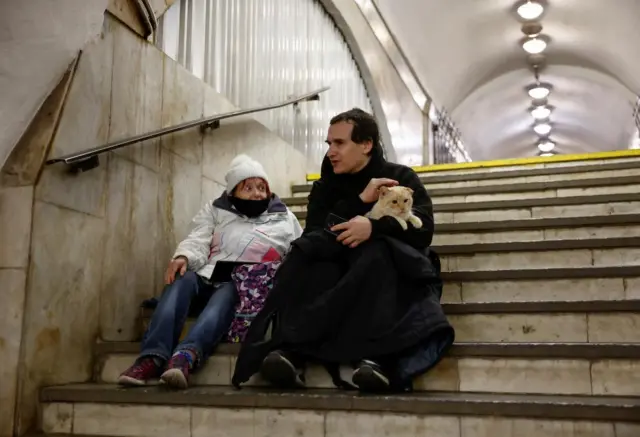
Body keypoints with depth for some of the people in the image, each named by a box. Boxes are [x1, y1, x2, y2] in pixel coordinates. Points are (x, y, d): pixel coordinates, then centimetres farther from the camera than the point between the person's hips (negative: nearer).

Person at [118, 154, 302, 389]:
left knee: (227, 291, -36)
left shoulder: (284, 218, 20)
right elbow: (198, 242, 7)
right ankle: (152, 356, -46)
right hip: (208, 278, 2)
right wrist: (183, 257, -15)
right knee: (183, 278, -31)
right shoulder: (216, 210, 20)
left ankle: (185, 356, -62)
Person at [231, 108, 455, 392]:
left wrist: (374, 227, -27)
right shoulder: (325, 185, 17)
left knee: (376, 253, -35)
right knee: (305, 253, -28)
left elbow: (423, 227, -9)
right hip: (339, 272, 2)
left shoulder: (401, 177, 10)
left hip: (392, 268, -2)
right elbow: (314, 232, -3)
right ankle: (291, 349, -47)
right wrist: (359, 201, -13)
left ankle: (345, 354, -51)